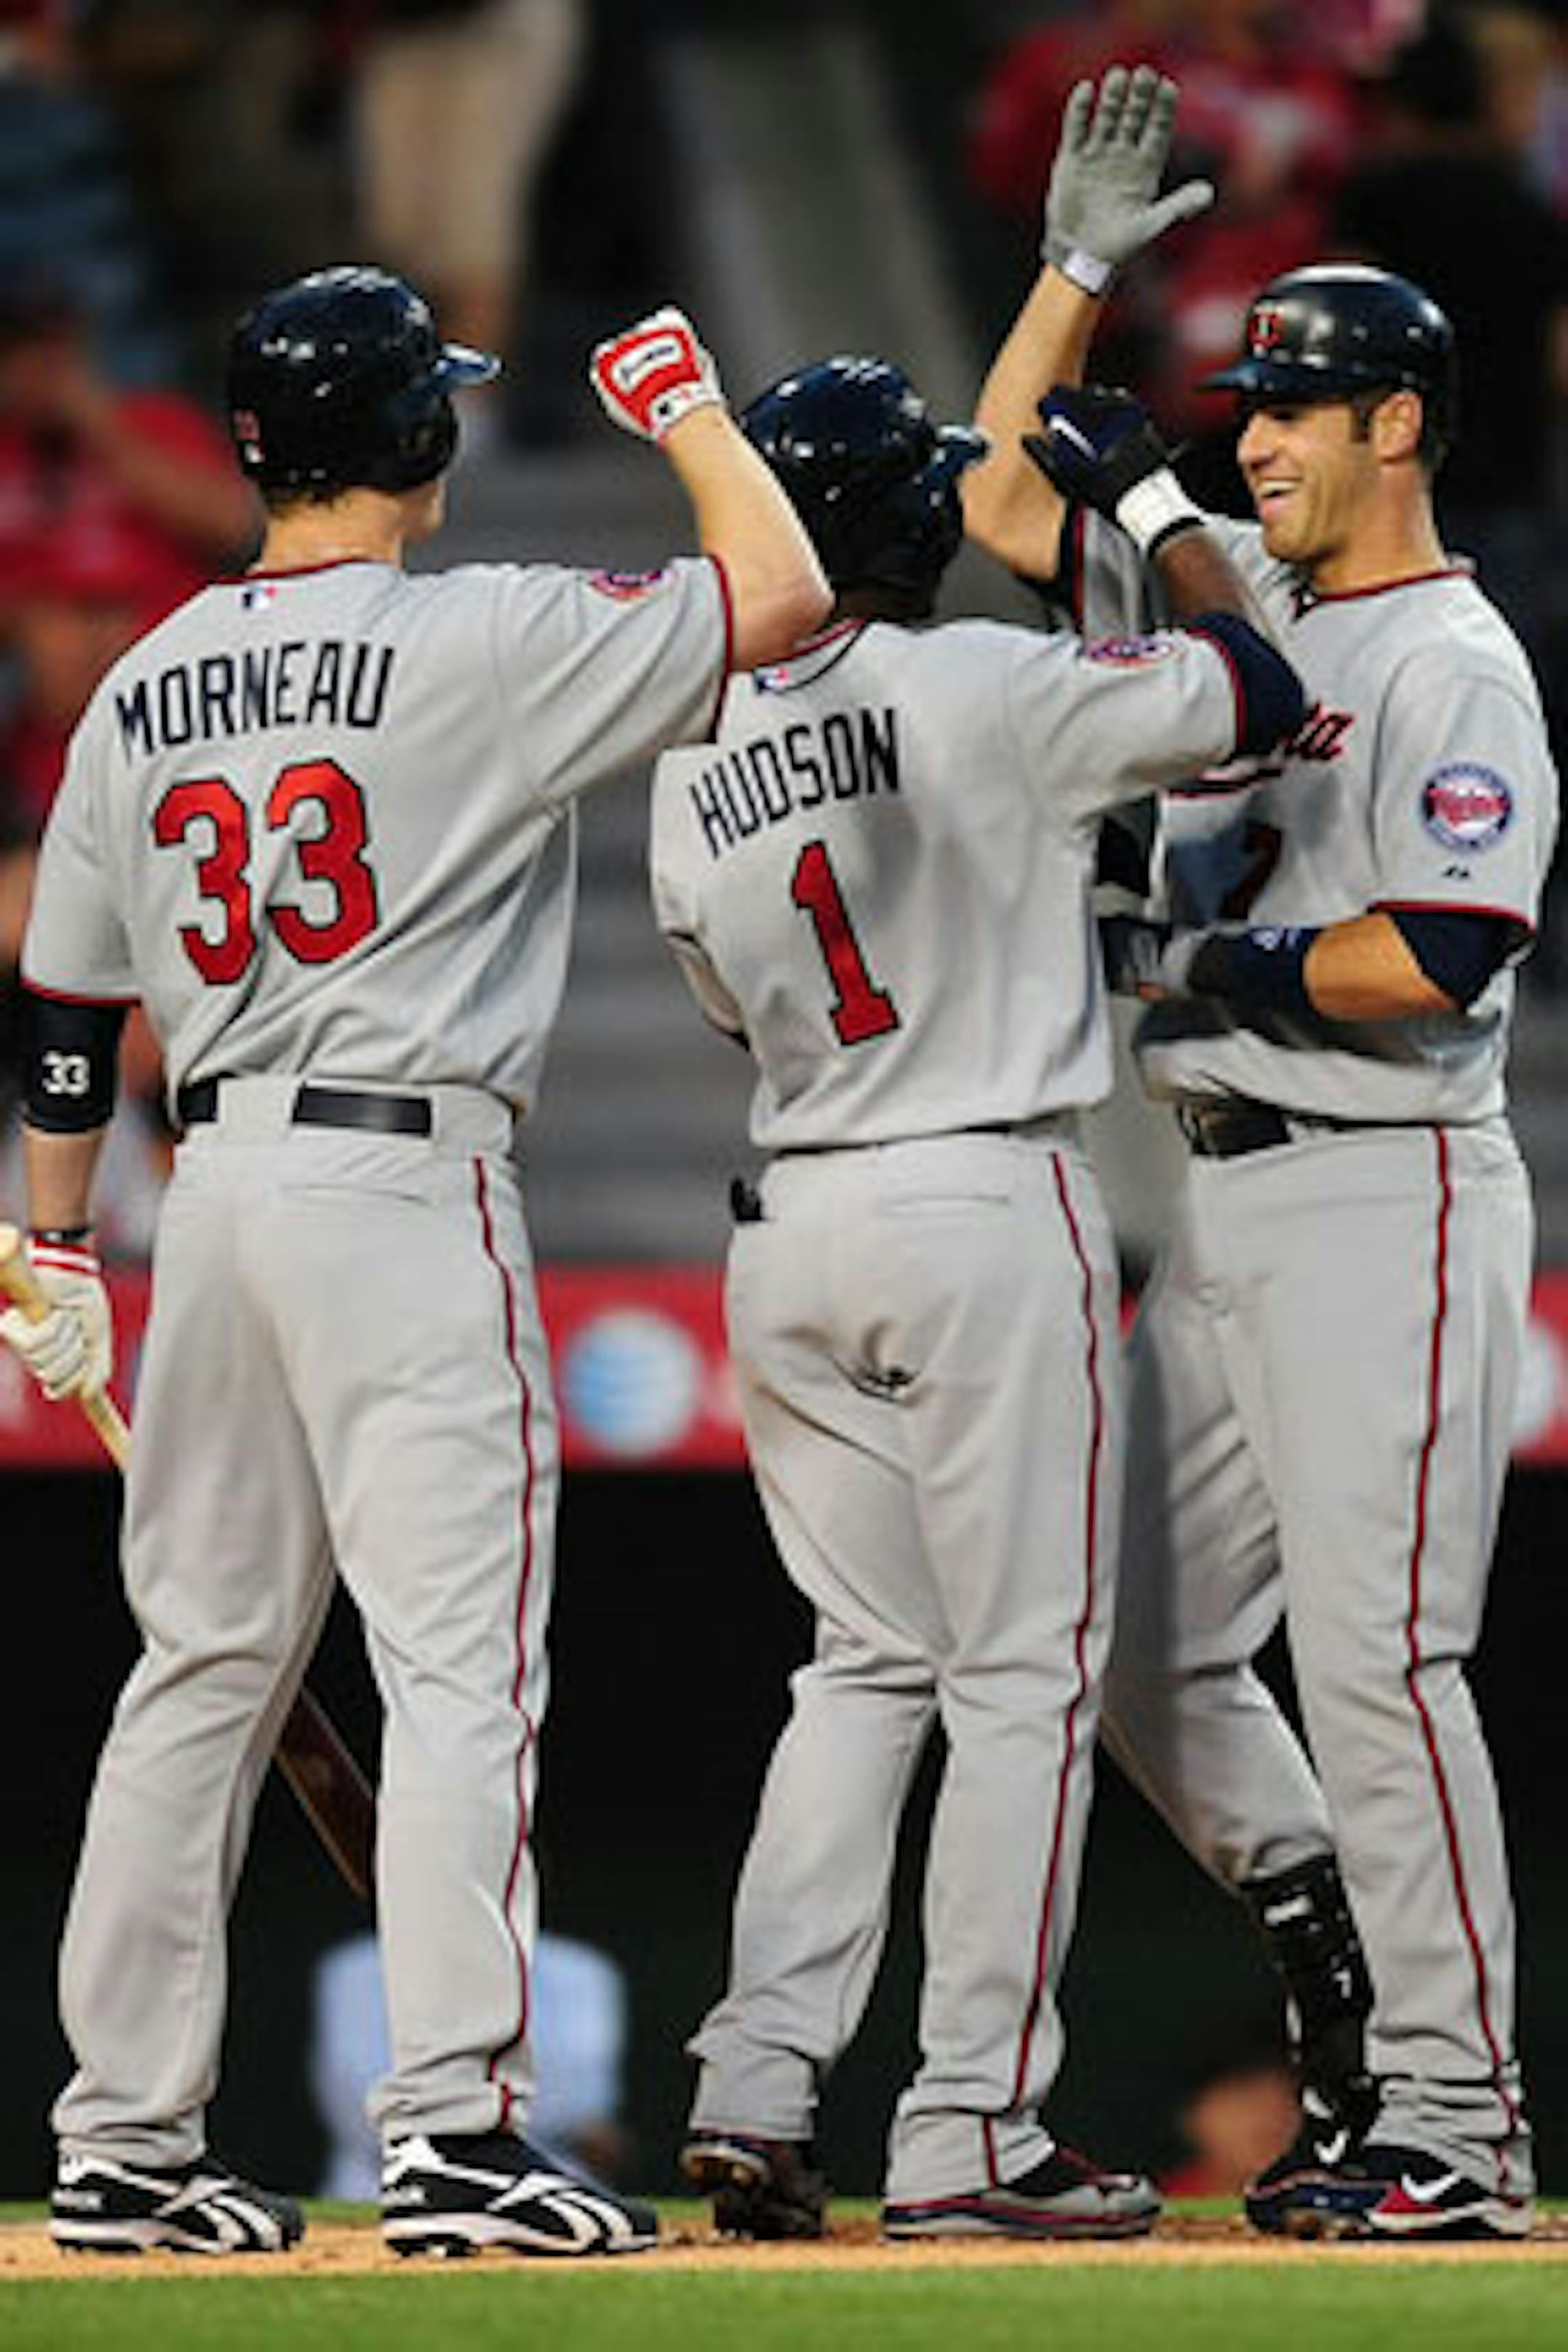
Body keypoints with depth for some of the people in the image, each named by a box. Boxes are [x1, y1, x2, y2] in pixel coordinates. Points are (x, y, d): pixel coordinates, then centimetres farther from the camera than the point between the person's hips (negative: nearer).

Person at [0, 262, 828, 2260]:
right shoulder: (477, 641, -8)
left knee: (204, 1661, 12)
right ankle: (450, 2130, -14)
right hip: (406, 1180, -7)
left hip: (217, 1180, 7)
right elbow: (781, 599, -10)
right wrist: (686, 405, 6)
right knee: (459, 1662, -7)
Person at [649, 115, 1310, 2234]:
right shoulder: (983, 692, -13)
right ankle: (971, 2138, -2)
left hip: (791, 1226, 6)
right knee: (1025, 1677, 0)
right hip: (988, 1204, -6)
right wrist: (1153, 508, 4)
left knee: (867, 1665, 14)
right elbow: (1258, 695, -10)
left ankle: (756, 2083, 3)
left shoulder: (692, 767, 6)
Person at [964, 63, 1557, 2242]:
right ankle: (1376, 2041, 16)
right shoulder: (1235, 600, 14)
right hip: (1226, 1202, 9)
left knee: (1373, 1655, -12)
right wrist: (1080, 266, 10)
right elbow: (1006, 494, 20)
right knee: (1144, 1649, 9)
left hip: (1388, 1198, -9)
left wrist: (1205, 964, -10)